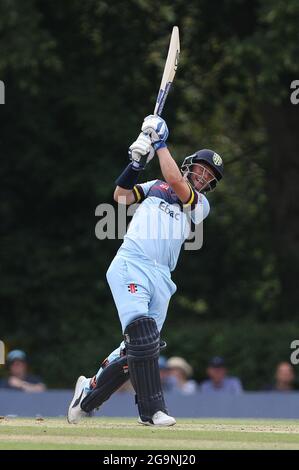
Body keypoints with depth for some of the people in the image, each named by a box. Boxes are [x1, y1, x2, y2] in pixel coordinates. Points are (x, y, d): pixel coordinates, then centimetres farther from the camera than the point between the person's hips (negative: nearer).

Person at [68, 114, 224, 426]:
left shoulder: (201, 204, 18)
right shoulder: (156, 187, 19)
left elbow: (175, 181, 0)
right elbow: (121, 196, 7)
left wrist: (160, 143, 4)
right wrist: (137, 162, -4)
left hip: (161, 277, 3)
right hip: (130, 265, -3)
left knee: (139, 349, -1)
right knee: (141, 333, -20)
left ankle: (89, 392, 17)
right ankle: (152, 409, -20)